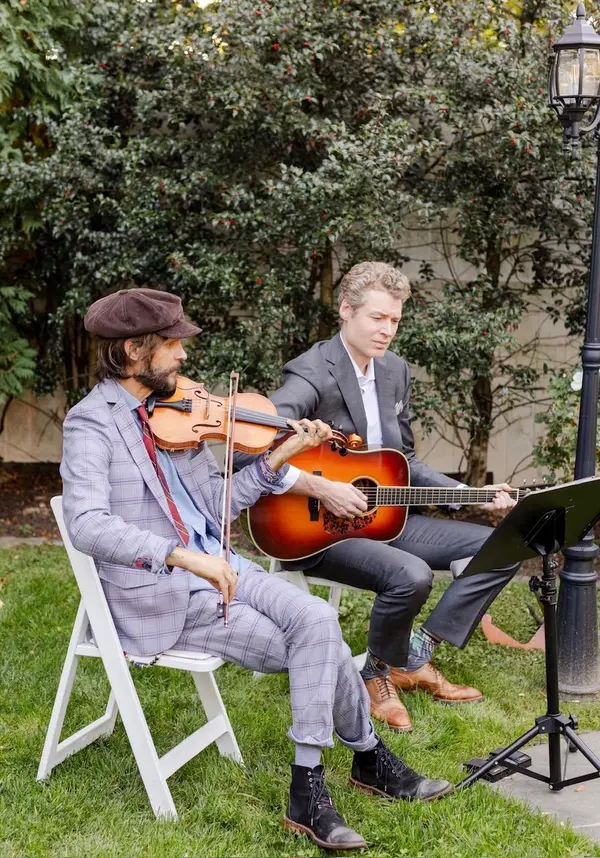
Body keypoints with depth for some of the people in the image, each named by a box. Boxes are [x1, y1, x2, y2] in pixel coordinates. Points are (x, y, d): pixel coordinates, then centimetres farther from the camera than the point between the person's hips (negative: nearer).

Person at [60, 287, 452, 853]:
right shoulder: (92, 423, -12)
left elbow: (216, 504, 10)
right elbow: (86, 525, -28)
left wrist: (279, 457, -2)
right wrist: (182, 555, -36)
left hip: (215, 567, 6)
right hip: (157, 596, -6)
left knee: (316, 620, -16)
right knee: (313, 648, -13)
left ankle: (308, 790, -5)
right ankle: (369, 755, 10)